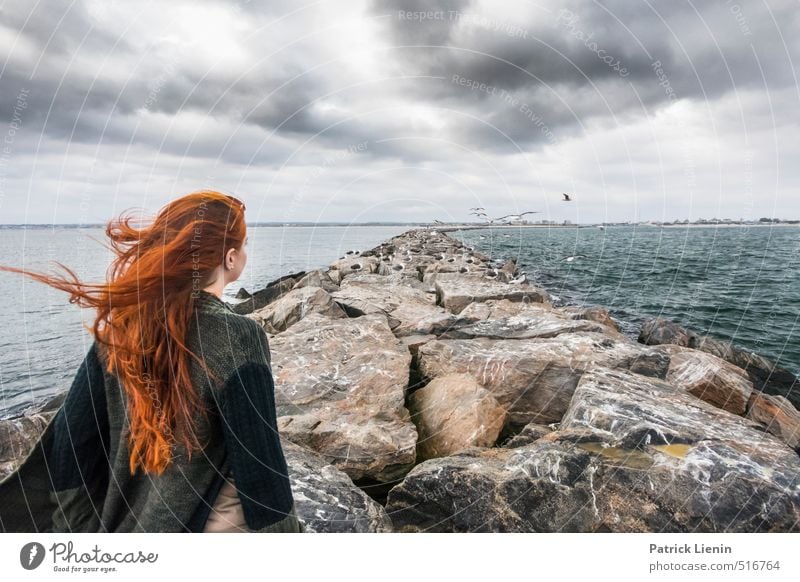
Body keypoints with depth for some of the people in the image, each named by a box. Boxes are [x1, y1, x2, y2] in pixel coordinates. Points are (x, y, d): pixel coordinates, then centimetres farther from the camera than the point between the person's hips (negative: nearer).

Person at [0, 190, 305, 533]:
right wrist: (284, 529, -8)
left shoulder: (121, 324, -9)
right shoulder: (238, 339, -26)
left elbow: (71, 434, -2)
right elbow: (260, 467, -22)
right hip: (215, 524, -5)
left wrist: (78, 523, 11)